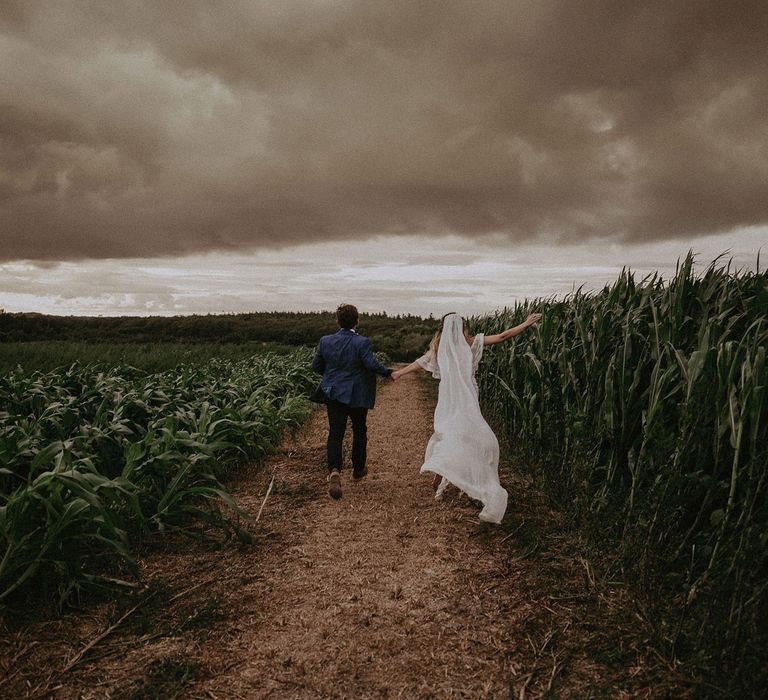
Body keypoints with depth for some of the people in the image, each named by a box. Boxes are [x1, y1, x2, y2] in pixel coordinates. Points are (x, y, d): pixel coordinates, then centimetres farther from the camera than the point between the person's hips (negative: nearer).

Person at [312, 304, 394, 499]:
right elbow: (372, 364, -22)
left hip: (334, 394, 2)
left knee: (335, 433, 0)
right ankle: (358, 469, 31)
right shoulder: (362, 342, -13)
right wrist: (387, 372, -6)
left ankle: (335, 471, -21)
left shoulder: (325, 341, -2)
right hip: (357, 395, -2)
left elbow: (316, 365, 4)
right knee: (359, 431, 17)